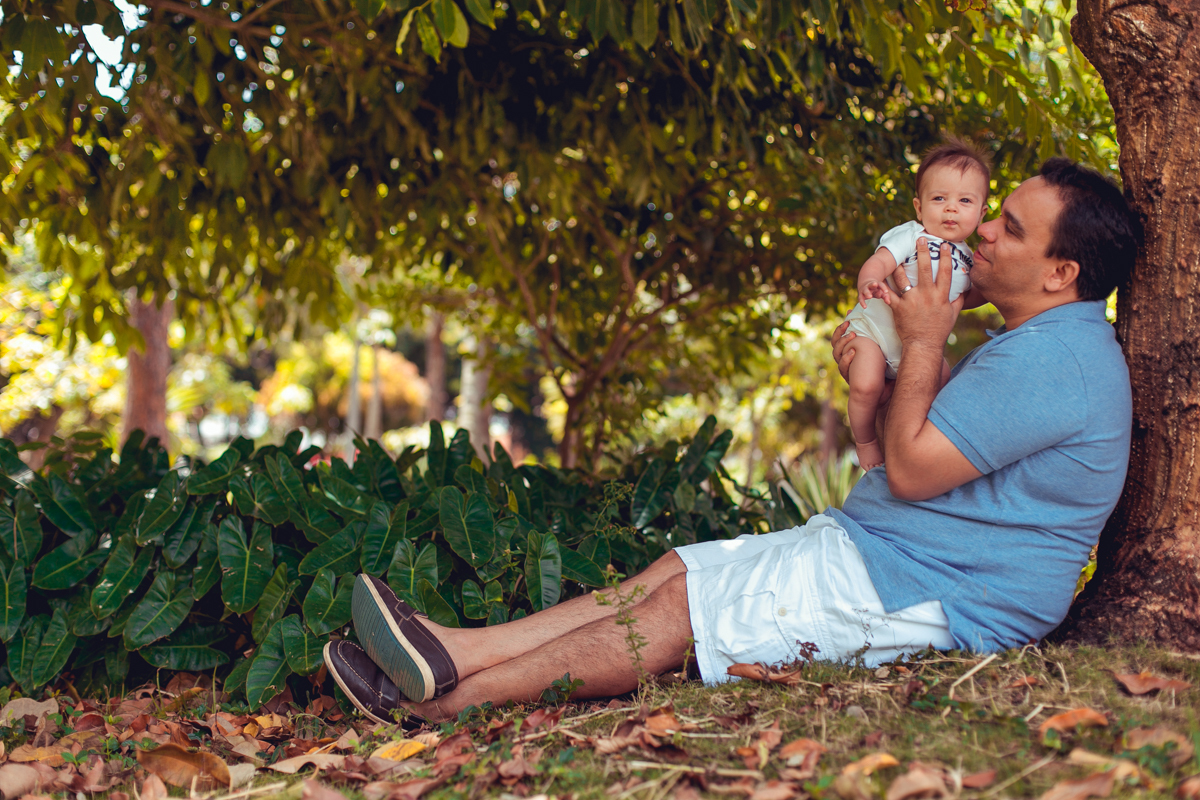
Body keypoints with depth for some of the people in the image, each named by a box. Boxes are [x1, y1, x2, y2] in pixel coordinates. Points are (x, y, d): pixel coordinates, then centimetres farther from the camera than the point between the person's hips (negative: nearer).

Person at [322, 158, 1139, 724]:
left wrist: (923, 343, -9)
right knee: (674, 570, -3)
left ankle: (449, 699, -12)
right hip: (871, 542, 10)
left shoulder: (1051, 359, -19)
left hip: (924, 592, -10)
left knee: (682, 609, -16)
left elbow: (911, 469, -21)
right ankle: (456, 651, -9)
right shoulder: (1040, 345, 17)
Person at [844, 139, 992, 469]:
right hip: (874, 329, -7)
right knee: (866, 387, -24)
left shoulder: (965, 258, 7)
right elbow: (878, 262, -30)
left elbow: (958, 297, 22)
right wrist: (870, 283, -53)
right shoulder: (912, 236, -15)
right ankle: (865, 441, 3)